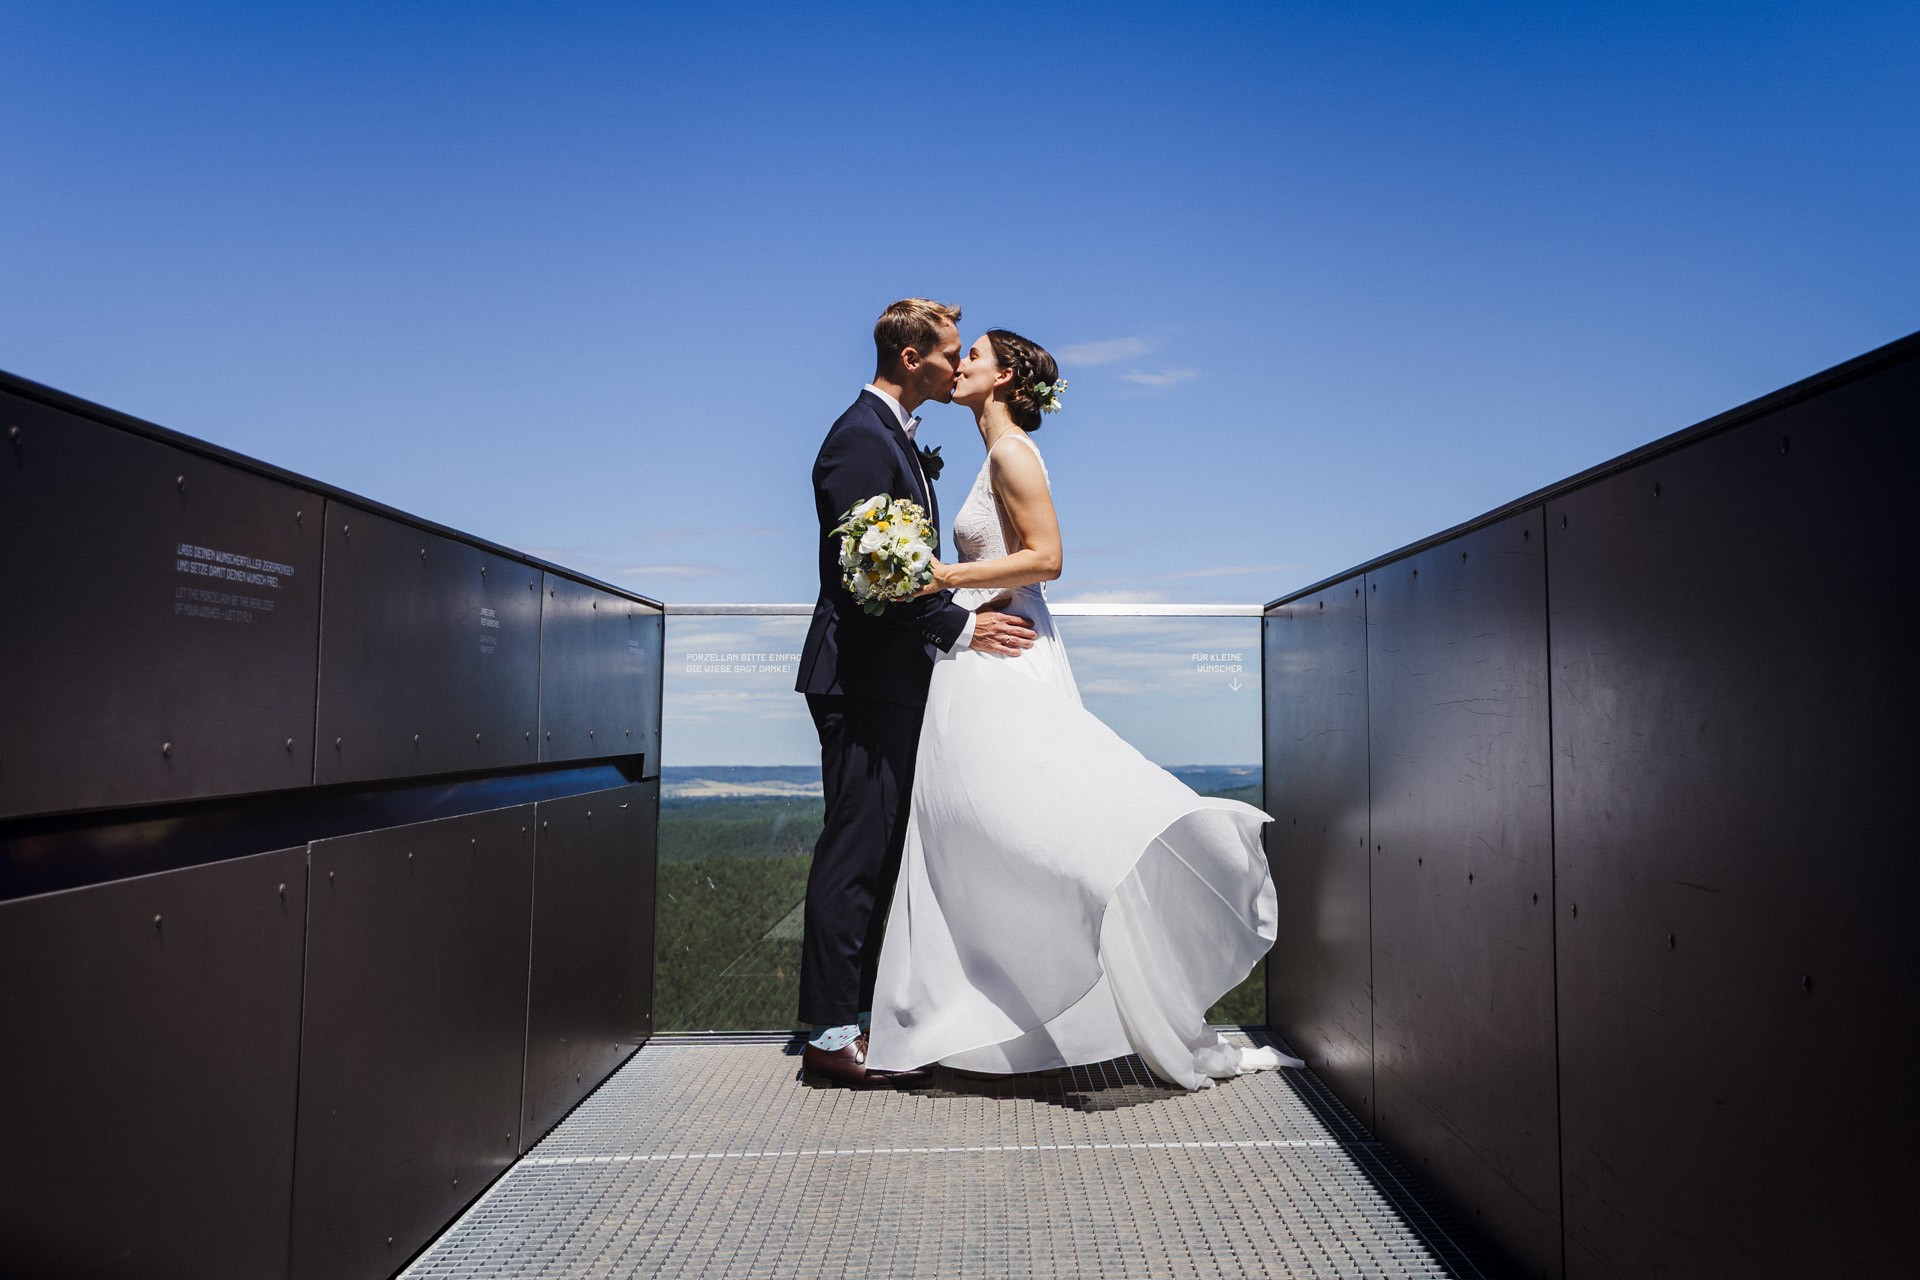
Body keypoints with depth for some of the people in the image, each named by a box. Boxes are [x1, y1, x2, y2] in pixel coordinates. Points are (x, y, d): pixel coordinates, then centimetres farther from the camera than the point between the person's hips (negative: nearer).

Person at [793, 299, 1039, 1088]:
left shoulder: (894, 436, 19)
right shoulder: (860, 438, -13)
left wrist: (957, 617, 16)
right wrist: (959, 627, -16)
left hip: (889, 682, 10)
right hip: (863, 679, -10)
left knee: (876, 855, 13)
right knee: (854, 856, -6)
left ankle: (852, 1016, 22)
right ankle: (829, 1034, 3)